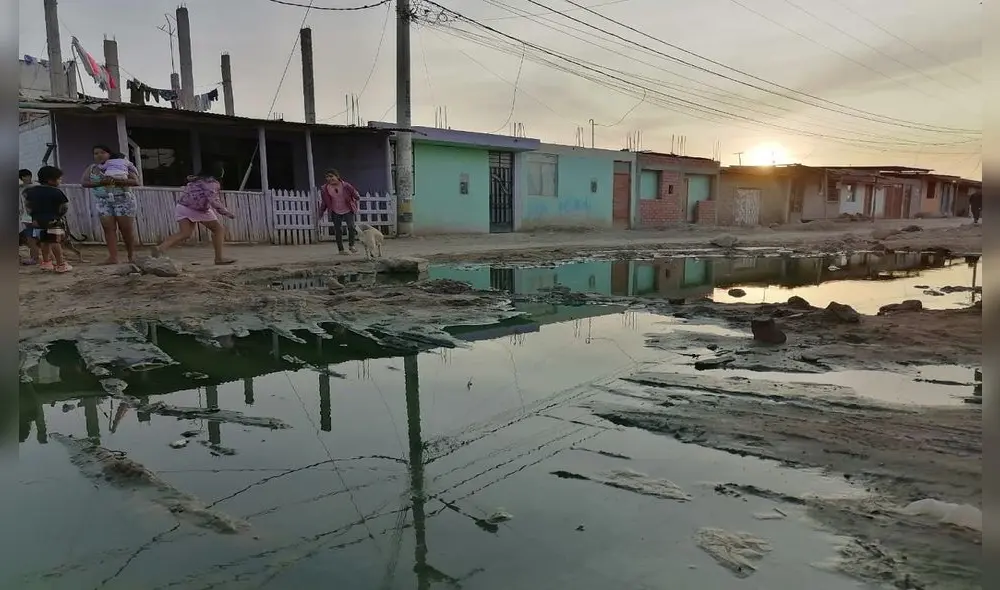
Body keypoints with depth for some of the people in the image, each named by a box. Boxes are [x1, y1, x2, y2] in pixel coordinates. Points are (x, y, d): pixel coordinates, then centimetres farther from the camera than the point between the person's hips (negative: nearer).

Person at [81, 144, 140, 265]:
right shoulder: (91, 168, 11)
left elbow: (136, 181, -8)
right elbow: (84, 182, 1)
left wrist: (117, 181, -22)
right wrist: (100, 183, -17)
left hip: (123, 200, -3)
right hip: (103, 202, 3)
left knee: (127, 229, -3)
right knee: (109, 229, -5)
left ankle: (131, 255, 10)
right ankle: (113, 257, -8)